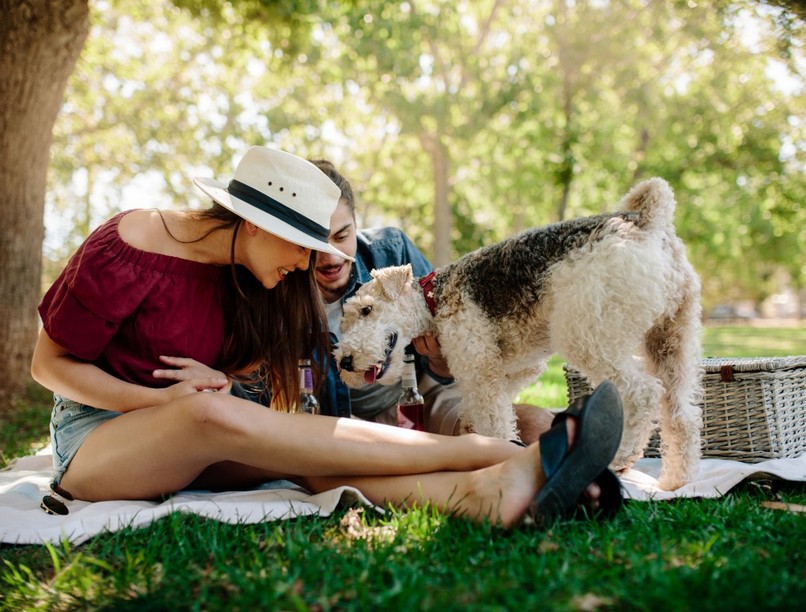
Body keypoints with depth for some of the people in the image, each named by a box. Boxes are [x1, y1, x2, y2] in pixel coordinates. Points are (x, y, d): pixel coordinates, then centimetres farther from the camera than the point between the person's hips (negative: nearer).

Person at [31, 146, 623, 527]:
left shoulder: (247, 274, 1)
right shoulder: (127, 249, -17)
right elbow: (49, 364, -10)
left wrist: (220, 381, -13)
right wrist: (163, 400, -22)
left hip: (191, 448, 6)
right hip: (94, 435, -6)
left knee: (307, 456, -28)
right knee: (209, 414, -39)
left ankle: (494, 491, -54)